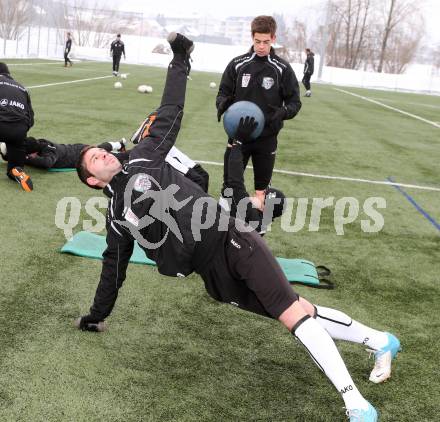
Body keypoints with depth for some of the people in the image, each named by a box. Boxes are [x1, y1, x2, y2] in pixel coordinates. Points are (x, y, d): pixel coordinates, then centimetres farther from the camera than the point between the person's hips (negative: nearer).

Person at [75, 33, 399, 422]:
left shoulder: (143, 160, 10)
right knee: (296, 314, -3)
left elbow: (170, 113, 13)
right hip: (213, 273, 2)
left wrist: (179, 60, 14)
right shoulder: (117, 219, 13)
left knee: (294, 312, -13)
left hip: (230, 240, -1)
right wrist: (97, 316, 28)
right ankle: (379, 341, 11)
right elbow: (114, 270, 23)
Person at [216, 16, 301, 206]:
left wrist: (283, 112, -21)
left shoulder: (282, 69, -3)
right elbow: (224, 92, 7)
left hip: (267, 137, -1)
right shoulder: (237, 64, -1)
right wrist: (222, 104, -16)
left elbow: (294, 101, 1)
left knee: (261, 187, 10)